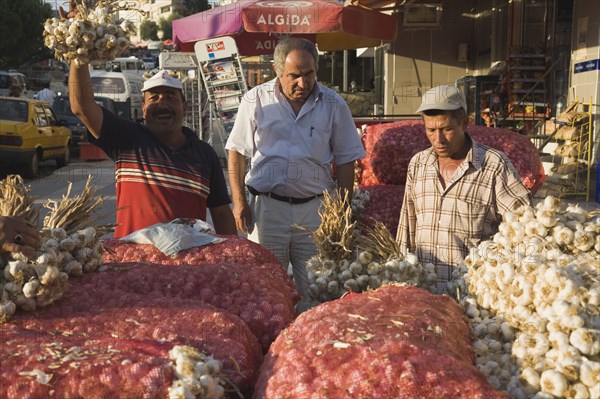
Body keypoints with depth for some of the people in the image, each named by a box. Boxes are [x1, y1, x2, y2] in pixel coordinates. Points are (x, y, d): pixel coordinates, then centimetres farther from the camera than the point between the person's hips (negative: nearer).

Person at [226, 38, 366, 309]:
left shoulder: (333, 104, 4)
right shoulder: (256, 100, 2)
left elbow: (345, 160, 8)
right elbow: (237, 152, 6)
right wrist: (239, 202, 0)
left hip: (315, 208, 0)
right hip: (267, 206, 0)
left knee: (314, 289, 3)